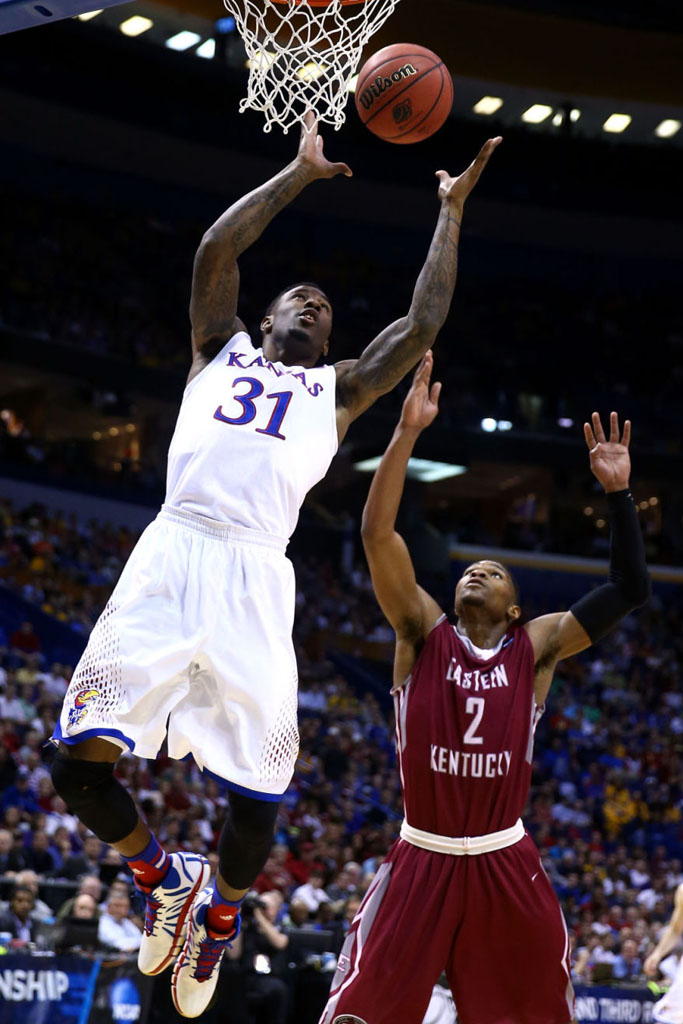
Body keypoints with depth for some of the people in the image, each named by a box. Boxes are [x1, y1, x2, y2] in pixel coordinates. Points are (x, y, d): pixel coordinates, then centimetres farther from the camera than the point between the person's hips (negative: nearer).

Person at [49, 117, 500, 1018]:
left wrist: (451, 211, 23)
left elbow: (425, 323, 18)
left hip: (254, 580, 0)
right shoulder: (223, 351, 25)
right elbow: (216, 248, 14)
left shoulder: (339, 390, 25)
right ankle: (166, 878, 17)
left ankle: (218, 917, 28)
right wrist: (303, 171, 20)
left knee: (256, 794, -3)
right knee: (79, 759, -12)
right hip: (170, 560, 0)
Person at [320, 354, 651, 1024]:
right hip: (422, 860, -2)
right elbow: (377, 534, -8)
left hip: (507, 865, 2)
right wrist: (408, 431, -15)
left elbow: (630, 589, 3)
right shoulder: (423, 634, 3)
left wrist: (617, 491, -3)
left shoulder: (535, 648, 7)